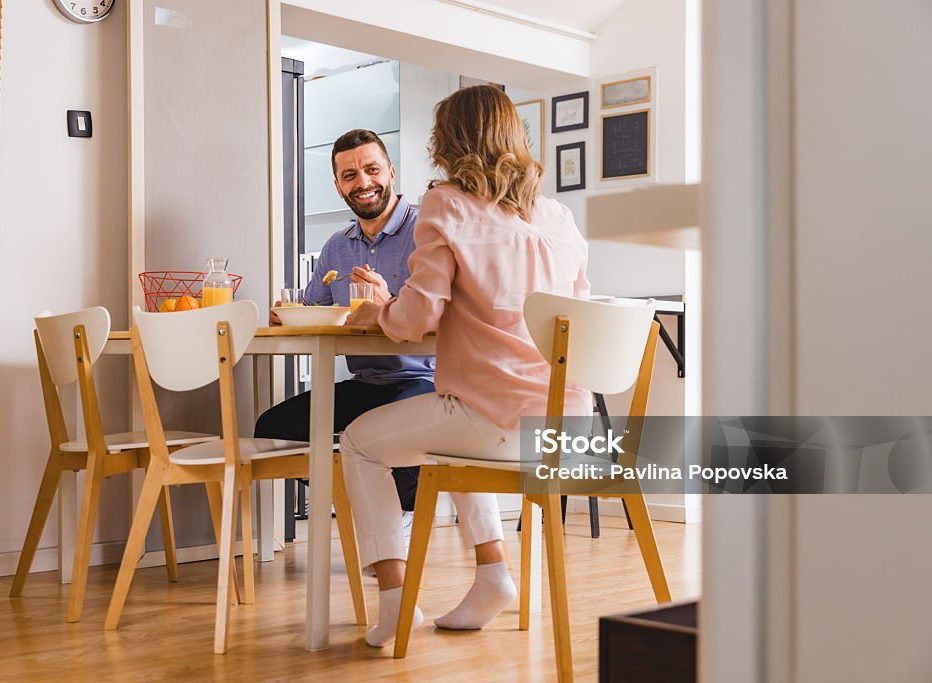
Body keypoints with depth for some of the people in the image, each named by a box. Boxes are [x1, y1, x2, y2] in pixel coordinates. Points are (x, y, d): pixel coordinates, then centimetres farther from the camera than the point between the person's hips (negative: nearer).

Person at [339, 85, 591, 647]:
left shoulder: (448, 205, -4)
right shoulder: (559, 215, 12)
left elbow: (417, 317, -11)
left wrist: (377, 312, 12)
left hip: (499, 417, -6)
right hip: (569, 415, 7)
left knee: (359, 442, 18)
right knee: (452, 434, 36)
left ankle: (395, 595, 9)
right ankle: (492, 570, 27)